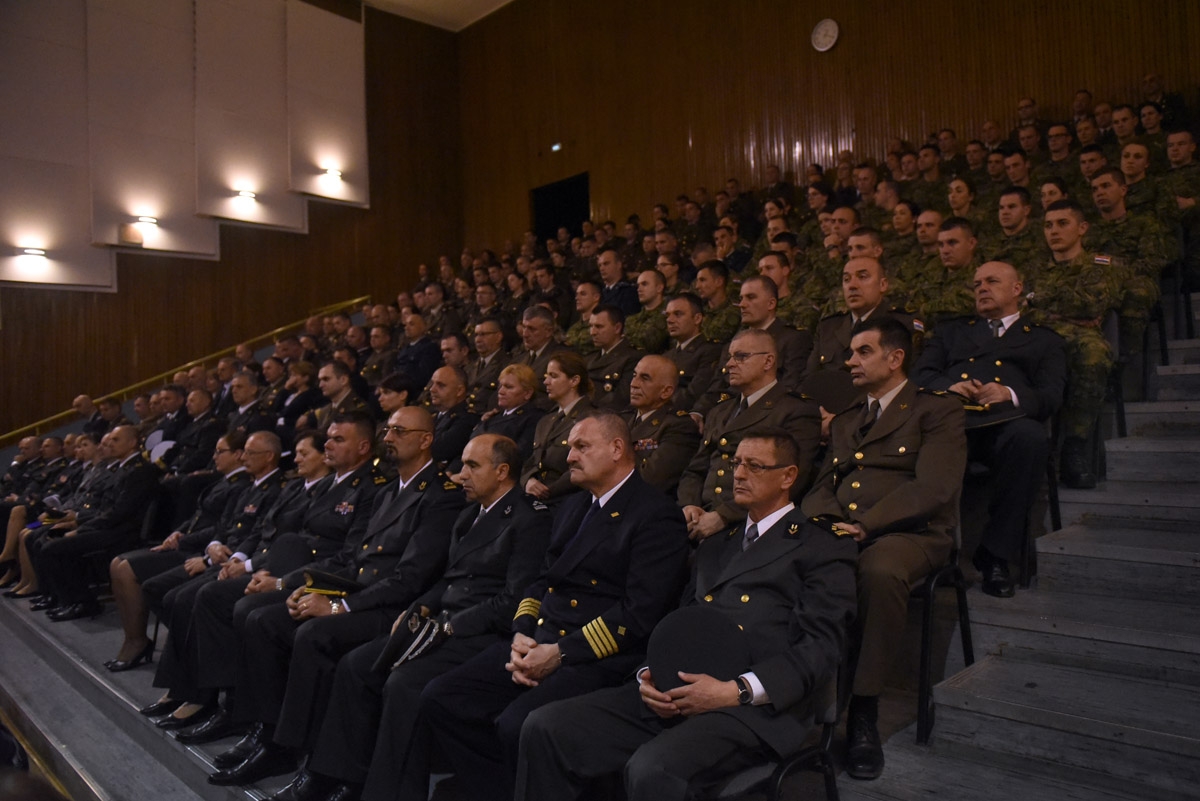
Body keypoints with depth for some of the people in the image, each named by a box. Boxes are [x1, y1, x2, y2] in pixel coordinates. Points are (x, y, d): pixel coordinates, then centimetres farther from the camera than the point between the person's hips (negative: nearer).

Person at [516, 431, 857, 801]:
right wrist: (648, 675, 3)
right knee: (544, 728, -11)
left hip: (753, 704, -6)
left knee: (653, 769, -34)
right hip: (670, 695, 6)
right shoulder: (715, 545, 27)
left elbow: (821, 647, -5)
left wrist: (737, 691, -17)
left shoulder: (823, 546, 5)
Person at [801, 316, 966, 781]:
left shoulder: (937, 411, 8)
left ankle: (863, 712, -25)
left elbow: (933, 487, -7)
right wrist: (824, 522, -4)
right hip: (836, 535, 5)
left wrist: (864, 525, -18)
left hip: (908, 534, -4)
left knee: (880, 569, -39)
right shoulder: (844, 422, 28)